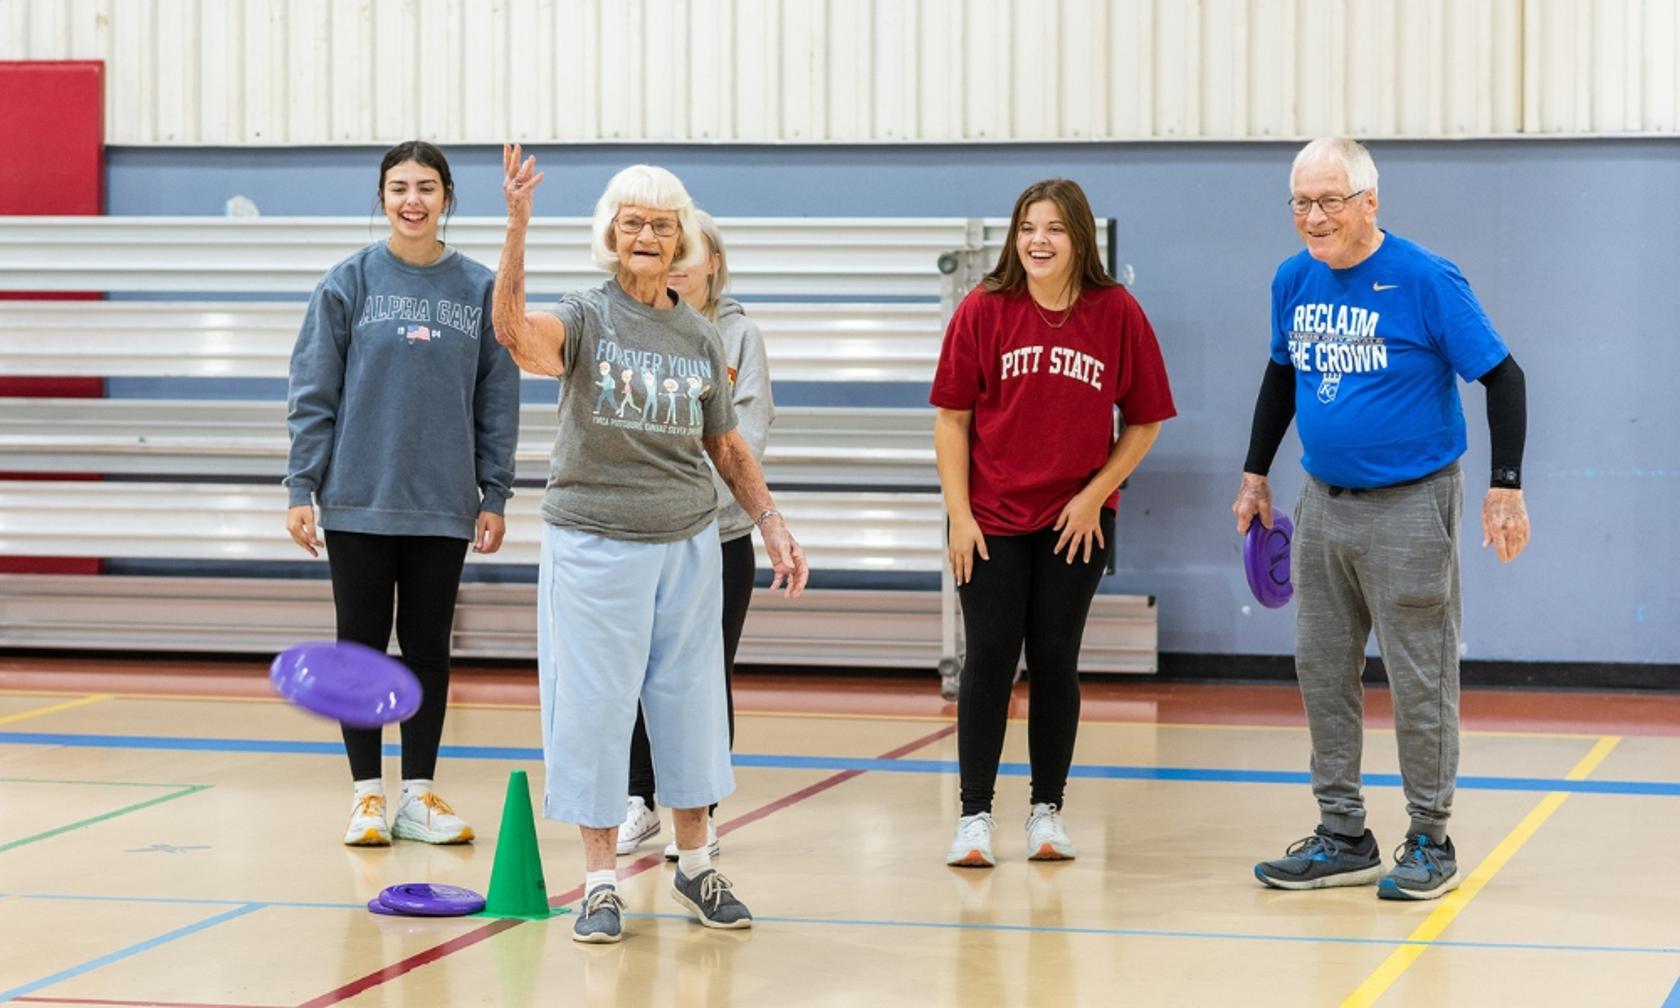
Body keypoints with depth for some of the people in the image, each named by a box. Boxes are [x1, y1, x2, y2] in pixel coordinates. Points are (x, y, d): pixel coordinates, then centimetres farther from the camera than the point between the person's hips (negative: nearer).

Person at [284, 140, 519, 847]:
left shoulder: (479, 289, 3)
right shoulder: (348, 283, -1)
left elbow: (497, 402, 6)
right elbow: (313, 393, -1)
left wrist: (494, 497, 3)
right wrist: (300, 488, -6)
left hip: (443, 505, 1)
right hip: (359, 499, -1)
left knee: (428, 649, 8)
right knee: (362, 644, 5)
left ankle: (419, 794, 16)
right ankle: (368, 795, 13)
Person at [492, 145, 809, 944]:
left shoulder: (699, 336, 8)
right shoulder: (586, 316, -5)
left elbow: (726, 445, 17)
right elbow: (516, 331, -27)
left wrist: (773, 526, 11)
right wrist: (517, 229, -39)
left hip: (688, 542, 4)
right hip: (594, 541, -4)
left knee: (689, 697, 10)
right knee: (595, 706, 0)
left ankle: (695, 866, 25)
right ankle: (600, 883, 10)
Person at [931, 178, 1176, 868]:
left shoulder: (1116, 314, -4)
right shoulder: (984, 310, -5)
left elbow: (1144, 421, 3)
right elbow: (952, 417, -1)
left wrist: (1095, 494, -6)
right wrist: (958, 513, -5)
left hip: (1076, 519, 1)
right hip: (992, 519, 0)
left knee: (1054, 661, 6)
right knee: (990, 658, -1)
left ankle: (1047, 810, 18)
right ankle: (975, 816, 4)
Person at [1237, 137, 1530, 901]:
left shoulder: (1426, 280, -14)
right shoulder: (1294, 280, 3)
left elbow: (1501, 377, -11)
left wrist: (1505, 487, -16)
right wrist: (1256, 473, 19)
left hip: (1409, 505, -6)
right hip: (1323, 504, 6)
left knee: (1419, 680, -1)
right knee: (1322, 672, 10)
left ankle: (1430, 843, 10)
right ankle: (1343, 837, 20)